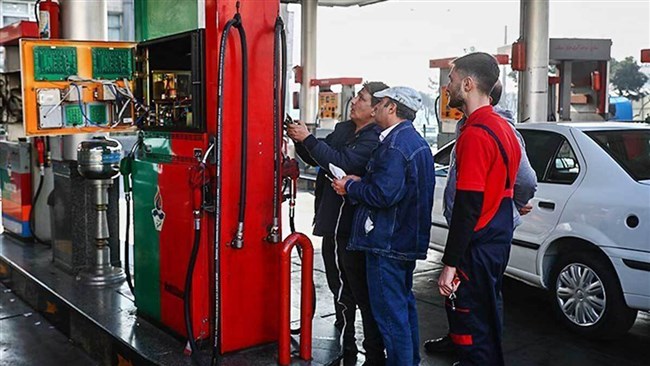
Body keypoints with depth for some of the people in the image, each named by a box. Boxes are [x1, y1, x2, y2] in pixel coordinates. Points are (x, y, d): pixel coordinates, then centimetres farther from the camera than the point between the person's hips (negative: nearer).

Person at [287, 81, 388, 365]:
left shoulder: (375, 139, -15)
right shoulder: (343, 129, 12)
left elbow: (343, 163, -27)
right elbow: (314, 159, 18)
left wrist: (308, 139, -22)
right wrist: (299, 139, 1)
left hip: (353, 227, -9)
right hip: (332, 223, 9)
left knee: (362, 294, -1)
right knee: (340, 290, 20)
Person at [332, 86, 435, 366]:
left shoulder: (395, 144, -18)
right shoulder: (417, 142, 15)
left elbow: (384, 195, -26)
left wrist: (351, 187, -10)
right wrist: (360, 183, 8)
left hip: (388, 243, -11)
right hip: (408, 239, 11)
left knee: (390, 313, -3)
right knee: (404, 304, 22)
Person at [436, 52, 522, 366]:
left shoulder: (475, 134, -20)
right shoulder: (502, 128, 11)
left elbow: (468, 205, -23)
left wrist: (450, 264, -21)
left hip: (477, 247, -10)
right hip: (498, 242, 10)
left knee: (473, 331, 0)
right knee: (488, 320, 21)